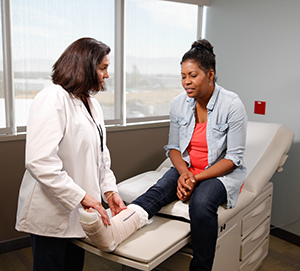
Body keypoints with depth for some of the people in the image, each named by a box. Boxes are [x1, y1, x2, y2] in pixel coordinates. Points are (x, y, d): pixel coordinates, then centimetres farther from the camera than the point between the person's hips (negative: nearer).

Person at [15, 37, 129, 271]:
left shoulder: (92, 104, 11)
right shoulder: (52, 99, -17)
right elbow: (40, 162, -26)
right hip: (52, 215, -8)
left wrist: (109, 190, 0)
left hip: (79, 213, 8)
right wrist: (82, 196, -23)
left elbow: (101, 155, 14)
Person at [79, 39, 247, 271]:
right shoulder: (179, 104, -1)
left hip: (222, 172, -3)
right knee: (159, 190, -28)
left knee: (201, 203, -36)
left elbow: (233, 158, -13)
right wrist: (184, 173, -15)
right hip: (186, 168, 4)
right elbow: (173, 147, 5)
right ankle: (111, 230, -51)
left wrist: (197, 178, -21)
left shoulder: (232, 105, -14)